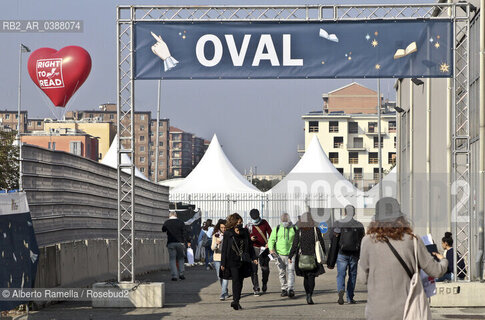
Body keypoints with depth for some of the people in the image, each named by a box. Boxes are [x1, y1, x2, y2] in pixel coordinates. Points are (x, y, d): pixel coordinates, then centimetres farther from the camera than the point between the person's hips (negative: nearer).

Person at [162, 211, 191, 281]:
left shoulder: (166, 223, 2)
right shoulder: (181, 222, 1)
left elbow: (163, 230, 18)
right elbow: (185, 232, -2)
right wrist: (188, 241, -1)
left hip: (170, 243, 0)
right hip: (180, 242, 0)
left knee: (172, 259, 3)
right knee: (181, 258, 14)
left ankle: (174, 275, -3)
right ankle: (181, 273, 6)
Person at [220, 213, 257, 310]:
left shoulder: (245, 232, 9)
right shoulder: (228, 234, -1)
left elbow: (250, 246, 16)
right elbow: (224, 249, 1)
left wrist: (253, 258, 7)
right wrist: (223, 263, -2)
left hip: (243, 261, 4)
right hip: (232, 261, -4)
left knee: (240, 281, 6)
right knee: (236, 280, -14)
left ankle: (236, 301, 15)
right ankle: (236, 301, -17)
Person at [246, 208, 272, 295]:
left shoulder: (264, 223, 5)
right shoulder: (248, 226, 0)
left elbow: (270, 233, 8)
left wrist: (269, 243, -7)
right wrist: (250, 239, -20)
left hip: (264, 248, 1)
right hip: (253, 249, -1)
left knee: (265, 269, 1)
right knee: (254, 270, -7)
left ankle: (264, 283, 30)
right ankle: (256, 289, -3)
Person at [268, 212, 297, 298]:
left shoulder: (294, 229, 6)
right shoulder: (277, 229, 7)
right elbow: (271, 240, 7)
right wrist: (271, 248, -11)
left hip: (291, 255, -2)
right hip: (280, 255, 2)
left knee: (290, 271, -14)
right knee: (282, 273, 5)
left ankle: (291, 289, -20)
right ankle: (284, 289, 18)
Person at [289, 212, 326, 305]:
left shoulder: (299, 232, -4)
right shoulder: (316, 230, -3)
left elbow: (294, 245, -6)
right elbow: (322, 244, 1)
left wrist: (290, 257, 0)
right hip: (313, 257, -1)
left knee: (306, 277, 16)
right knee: (311, 277, -1)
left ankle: (308, 295, 21)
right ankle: (309, 295, -21)